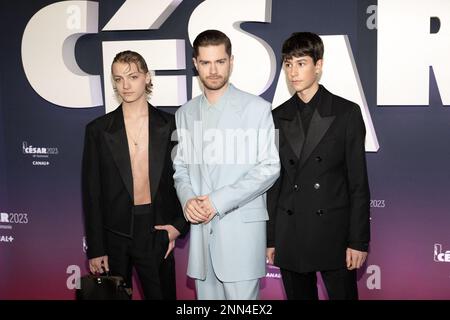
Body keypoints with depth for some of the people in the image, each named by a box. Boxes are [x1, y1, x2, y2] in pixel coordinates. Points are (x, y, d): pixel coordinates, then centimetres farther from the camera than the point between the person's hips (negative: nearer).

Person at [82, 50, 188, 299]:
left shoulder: (170, 125, 1)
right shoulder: (98, 130, 0)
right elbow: (91, 193, 0)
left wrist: (180, 224, -3)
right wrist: (95, 250, -1)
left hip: (157, 232, 0)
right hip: (114, 234, 0)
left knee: (162, 294, 8)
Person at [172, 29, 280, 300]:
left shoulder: (257, 108, -2)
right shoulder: (185, 114, 12)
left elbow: (270, 167, -7)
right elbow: (180, 167, 16)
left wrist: (218, 201, -12)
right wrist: (187, 199, -5)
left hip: (242, 227, -4)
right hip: (200, 227, 4)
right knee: (206, 295, 10)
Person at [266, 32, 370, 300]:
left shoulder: (347, 113, -1)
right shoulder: (278, 117, 7)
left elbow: (358, 182, -3)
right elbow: (273, 182, 9)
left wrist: (359, 241, -7)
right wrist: (270, 238, 7)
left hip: (334, 234, -3)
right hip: (290, 237, 3)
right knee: (298, 295, 12)